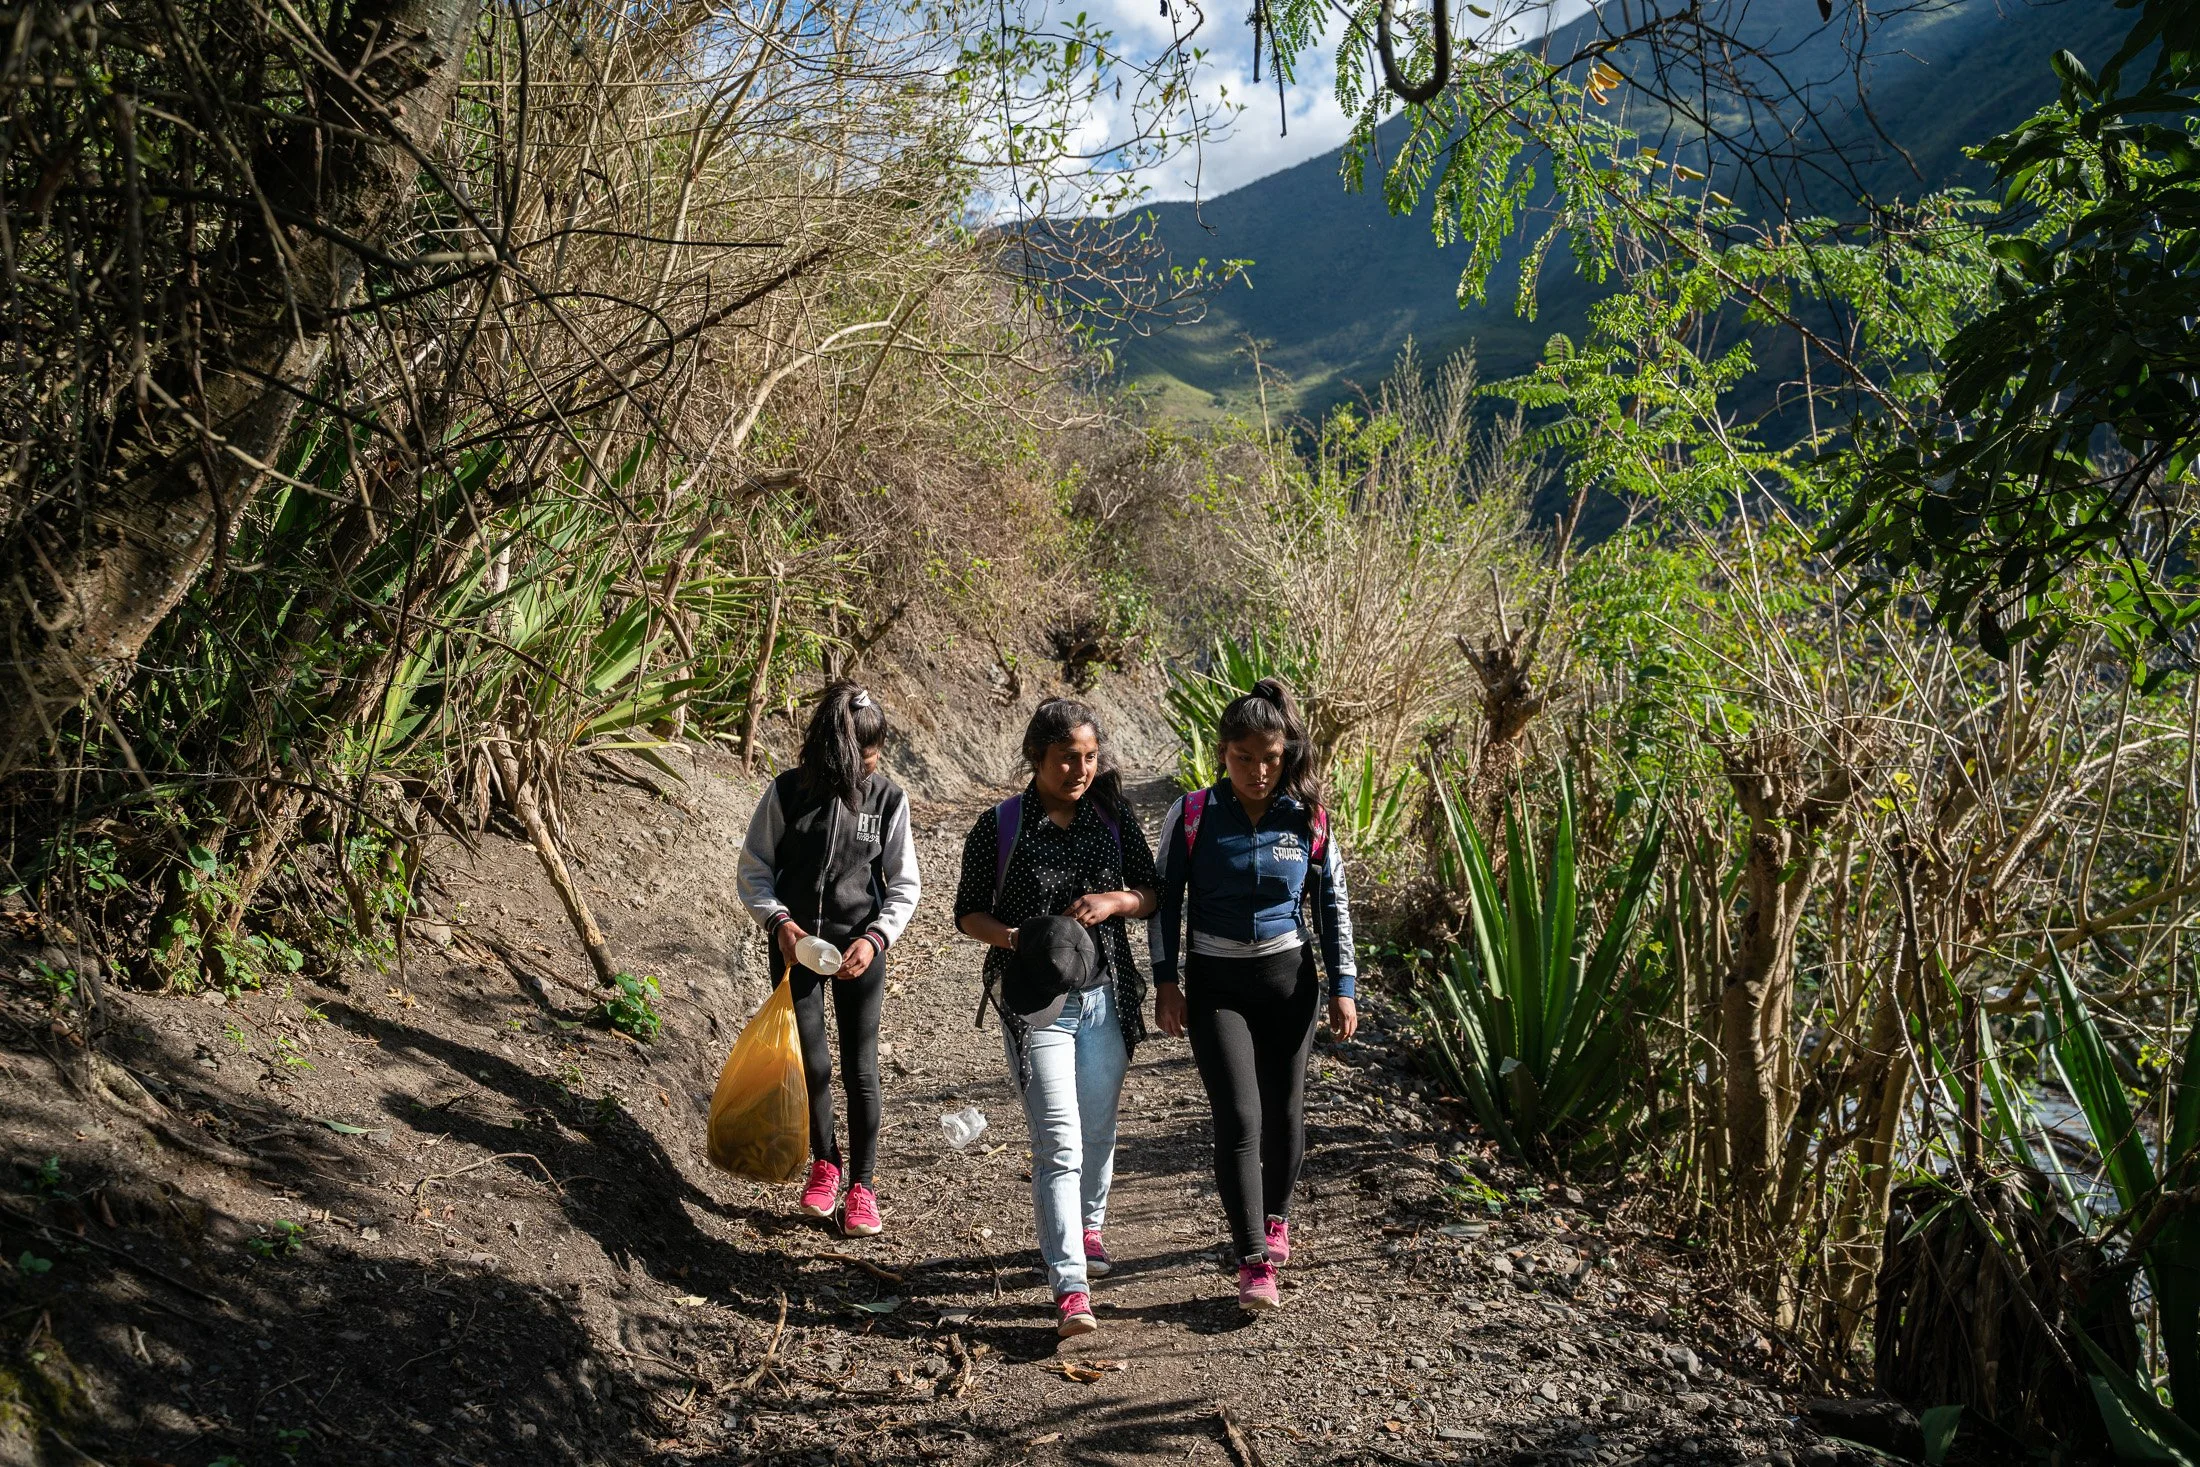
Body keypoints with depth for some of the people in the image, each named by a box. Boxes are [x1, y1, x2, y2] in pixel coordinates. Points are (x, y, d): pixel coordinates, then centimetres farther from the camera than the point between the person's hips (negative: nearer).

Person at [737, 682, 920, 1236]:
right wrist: (779, 921, -16)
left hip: (859, 948, 0)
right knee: (808, 1062, 6)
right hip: (795, 943, 0)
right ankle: (824, 1162, 30)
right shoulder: (787, 791, -7)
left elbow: (904, 885, -1)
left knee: (860, 1068, 2)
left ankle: (861, 1183, 17)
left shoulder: (888, 798, -6)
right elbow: (754, 870, 0)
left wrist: (874, 938, -16)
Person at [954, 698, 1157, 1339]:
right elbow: (968, 911, 1)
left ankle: (1088, 1224, 45)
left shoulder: (1114, 819, 3)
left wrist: (1115, 900, -11)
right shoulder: (1000, 826, -7)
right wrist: (1011, 937, -19)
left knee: (1098, 1127, 17)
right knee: (1058, 1141, -10)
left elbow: (1152, 892, 11)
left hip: (1106, 996, 4)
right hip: (1035, 1003, -4)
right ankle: (1071, 1290, -10)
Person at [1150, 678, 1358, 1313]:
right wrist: (1165, 981, -4)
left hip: (1288, 977, 2)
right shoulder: (1193, 815, -7)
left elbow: (1333, 905, 5)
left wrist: (1342, 986, 2)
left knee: (1283, 1109, 13)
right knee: (1238, 1118, -10)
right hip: (1215, 983, -2)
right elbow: (1166, 899, 0)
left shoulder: (1307, 819, -3)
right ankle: (1254, 1263, -5)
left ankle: (1274, 1219, 37)